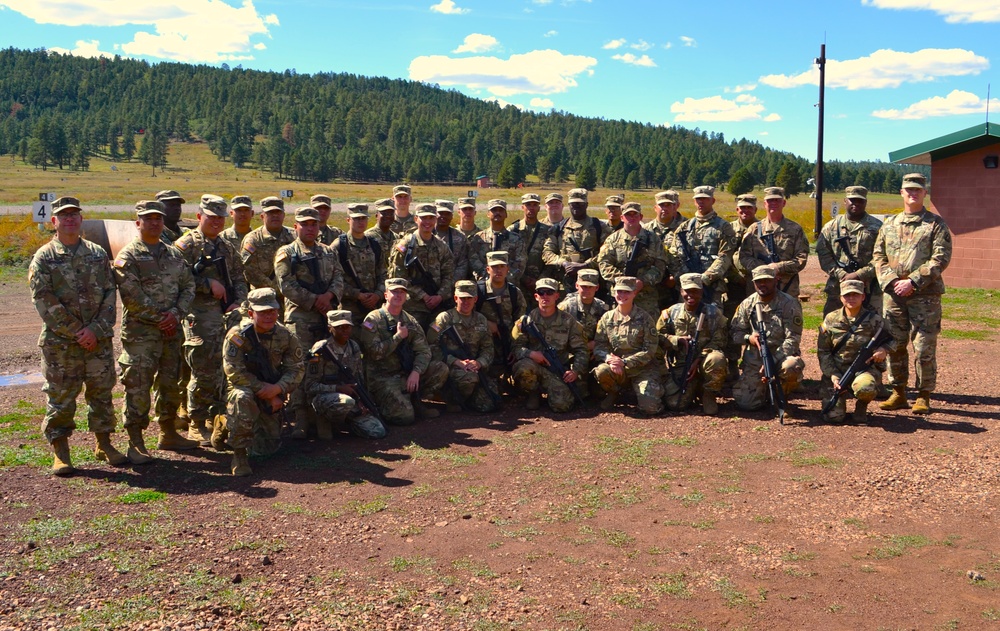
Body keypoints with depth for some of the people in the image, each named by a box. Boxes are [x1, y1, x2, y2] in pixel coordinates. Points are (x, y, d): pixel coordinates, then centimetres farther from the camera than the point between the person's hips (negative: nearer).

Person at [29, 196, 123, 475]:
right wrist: (76, 333, -12)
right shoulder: (43, 258, 0)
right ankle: (60, 453, 12)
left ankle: (104, 444, 22)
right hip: (59, 343, -2)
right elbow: (44, 302, -7)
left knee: (102, 392, 9)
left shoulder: (98, 254, 9)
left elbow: (110, 295, 4)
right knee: (60, 397, 1)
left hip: (99, 340, 3)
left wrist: (96, 330, -8)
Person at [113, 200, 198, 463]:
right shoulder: (127, 257, -4)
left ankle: (168, 434, 28)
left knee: (171, 384, 14)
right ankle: (135, 443, 3)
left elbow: (188, 286, 8)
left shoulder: (174, 254, 14)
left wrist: (175, 313, -8)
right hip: (140, 332, -6)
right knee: (138, 387, -5)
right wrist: (160, 318, -13)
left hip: (172, 332, 6)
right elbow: (132, 297, -13)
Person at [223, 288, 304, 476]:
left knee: (269, 446, 2)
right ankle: (239, 454, -25)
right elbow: (234, 372, -23)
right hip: (244, 388, -4)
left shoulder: (285, 336, -8)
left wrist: (277, 389, -26)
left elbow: (297, 369, -7)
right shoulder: (238, 335, -20)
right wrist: (264, 390, -25)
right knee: (243, 398, -40)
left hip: (271, 395, 4)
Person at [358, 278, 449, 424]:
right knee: (406, 416, -24)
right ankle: (380, 407, 9)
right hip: (382, 378, -6)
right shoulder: (373, 319, -7)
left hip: (407, 374, 6)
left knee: (441, 369, -12)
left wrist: (416, 372, -16)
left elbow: (423, 350, 1)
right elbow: (374, 352, -18)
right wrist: (398, 336, -14)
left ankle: (415, 402, 4)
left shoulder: (410, 321, 10)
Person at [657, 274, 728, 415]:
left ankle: (709, 395, -9)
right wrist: (677, 340, -14)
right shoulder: (671, 312, 7)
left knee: (716, 360, -39)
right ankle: (694, 389, 18)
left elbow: (718, 342, -6)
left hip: (703, 362, -2)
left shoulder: (713, 313, 0)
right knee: (675, 403, -19)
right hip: (679, 365, 2)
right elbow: (658, 336, 5)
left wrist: (698, 360, -18)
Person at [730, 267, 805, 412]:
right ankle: (764, 388, 24)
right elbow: (735, 331, 9)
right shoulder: (747, 304, 4)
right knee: (745, 403, -12)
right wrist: (748, 338, -15)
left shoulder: (789, 304, -9)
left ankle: (782, 390, -3)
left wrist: (772, 361, -24)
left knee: (792, 366, -39)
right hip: (754, 359, 3)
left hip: (781, 356, -3)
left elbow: (793, 339, -14)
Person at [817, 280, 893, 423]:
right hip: (836, 371, 1)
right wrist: (833, 375, -8)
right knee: (833, 416, -13)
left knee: (865, 389, -38)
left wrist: (884, 349, -17)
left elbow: (892, 339, 8)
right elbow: (823, 351, 4)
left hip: (864, 369, -1)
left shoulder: (873, 319, 1)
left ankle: (861, 407, 0)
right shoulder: (831, 320, 3)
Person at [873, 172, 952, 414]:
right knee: (894, 345, 8)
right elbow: (878, 255, 11)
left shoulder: (936, 224, 1)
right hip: (893, 295, 4)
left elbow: (941, 259, -8)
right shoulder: (889, 224, 13)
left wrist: (913, 282, -15)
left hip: (925, 296, -4)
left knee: (924, 348, -2)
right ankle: (898, 393, 19)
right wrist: (890, 281, -6)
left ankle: (923, 396, 8)